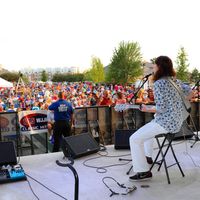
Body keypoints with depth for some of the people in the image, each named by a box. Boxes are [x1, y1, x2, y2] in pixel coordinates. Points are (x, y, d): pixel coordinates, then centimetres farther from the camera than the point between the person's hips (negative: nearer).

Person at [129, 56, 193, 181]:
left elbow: (161, 108, -21)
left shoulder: (158, 83, -18)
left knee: (135, 139, -7)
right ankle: (148, 157, 41)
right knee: (148, 128, 34)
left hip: (166, 123, -10)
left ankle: (143, 172, -3)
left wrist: (147, 109, -6)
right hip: (177, 121, 10)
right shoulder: (175, 81, 8)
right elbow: (190, 92, 20)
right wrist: (179, 106, 27)